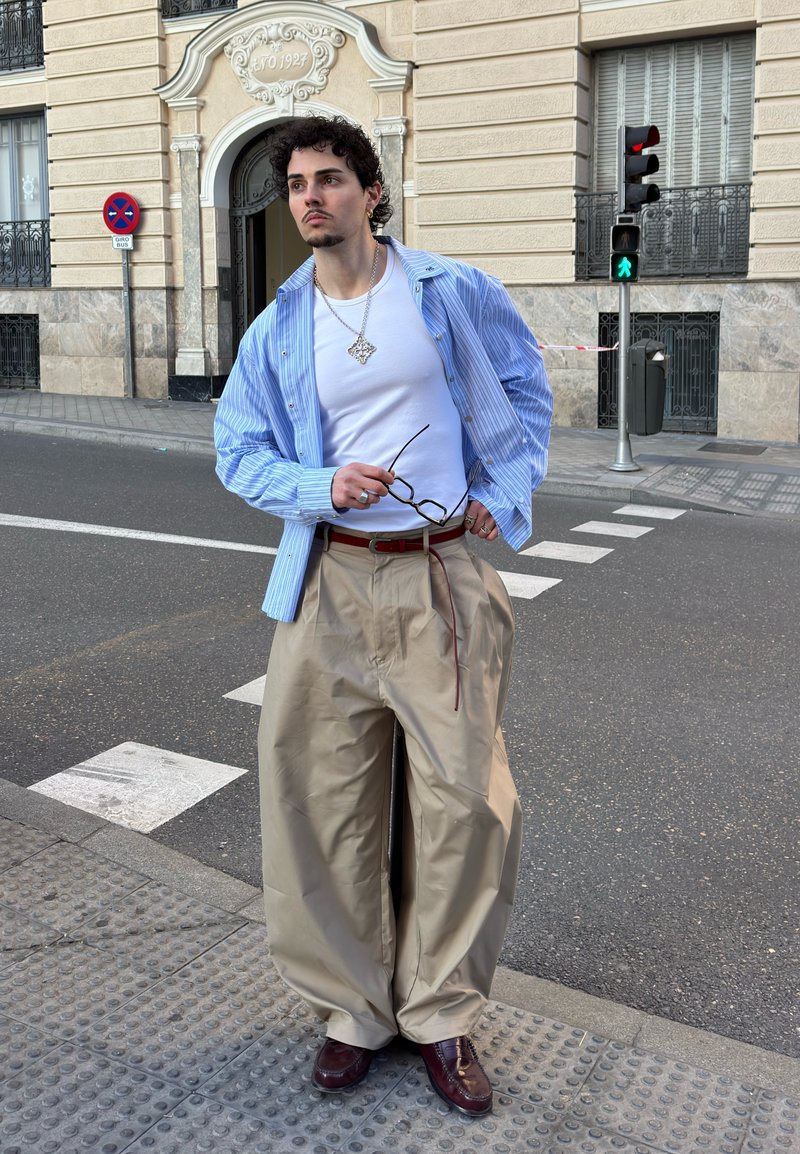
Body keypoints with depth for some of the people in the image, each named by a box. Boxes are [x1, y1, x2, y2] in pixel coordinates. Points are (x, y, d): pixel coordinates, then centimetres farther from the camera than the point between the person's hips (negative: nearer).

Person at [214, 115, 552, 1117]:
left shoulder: (455, 294, 2)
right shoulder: (276, 331, 7)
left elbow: (525, 389, 15)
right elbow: (238, 451, 8)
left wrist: (504, 494, 4)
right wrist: (320, 488, -11)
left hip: (443, 578, -1)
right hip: (330, 583, 2)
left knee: (464, 798, 1)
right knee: (325, 798, 4)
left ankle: (440, 1015, 21)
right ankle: (355, 1006, 24)